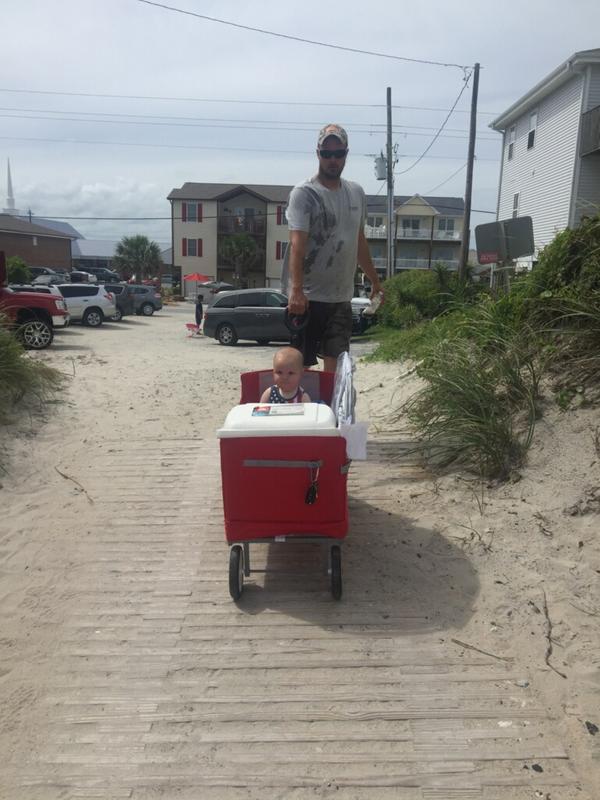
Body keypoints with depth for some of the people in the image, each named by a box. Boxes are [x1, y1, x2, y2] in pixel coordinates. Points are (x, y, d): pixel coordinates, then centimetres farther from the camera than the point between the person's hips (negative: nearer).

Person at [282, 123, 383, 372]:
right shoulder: (304, 193, -8)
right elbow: (297, 244, -19)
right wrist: (296, 291, -29)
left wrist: (374, 279, 26)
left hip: (341, 296, 6)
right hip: (308, 296, -5)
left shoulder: (356, 192, 12)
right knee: (302, 365, 2)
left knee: (336, 362, 5)